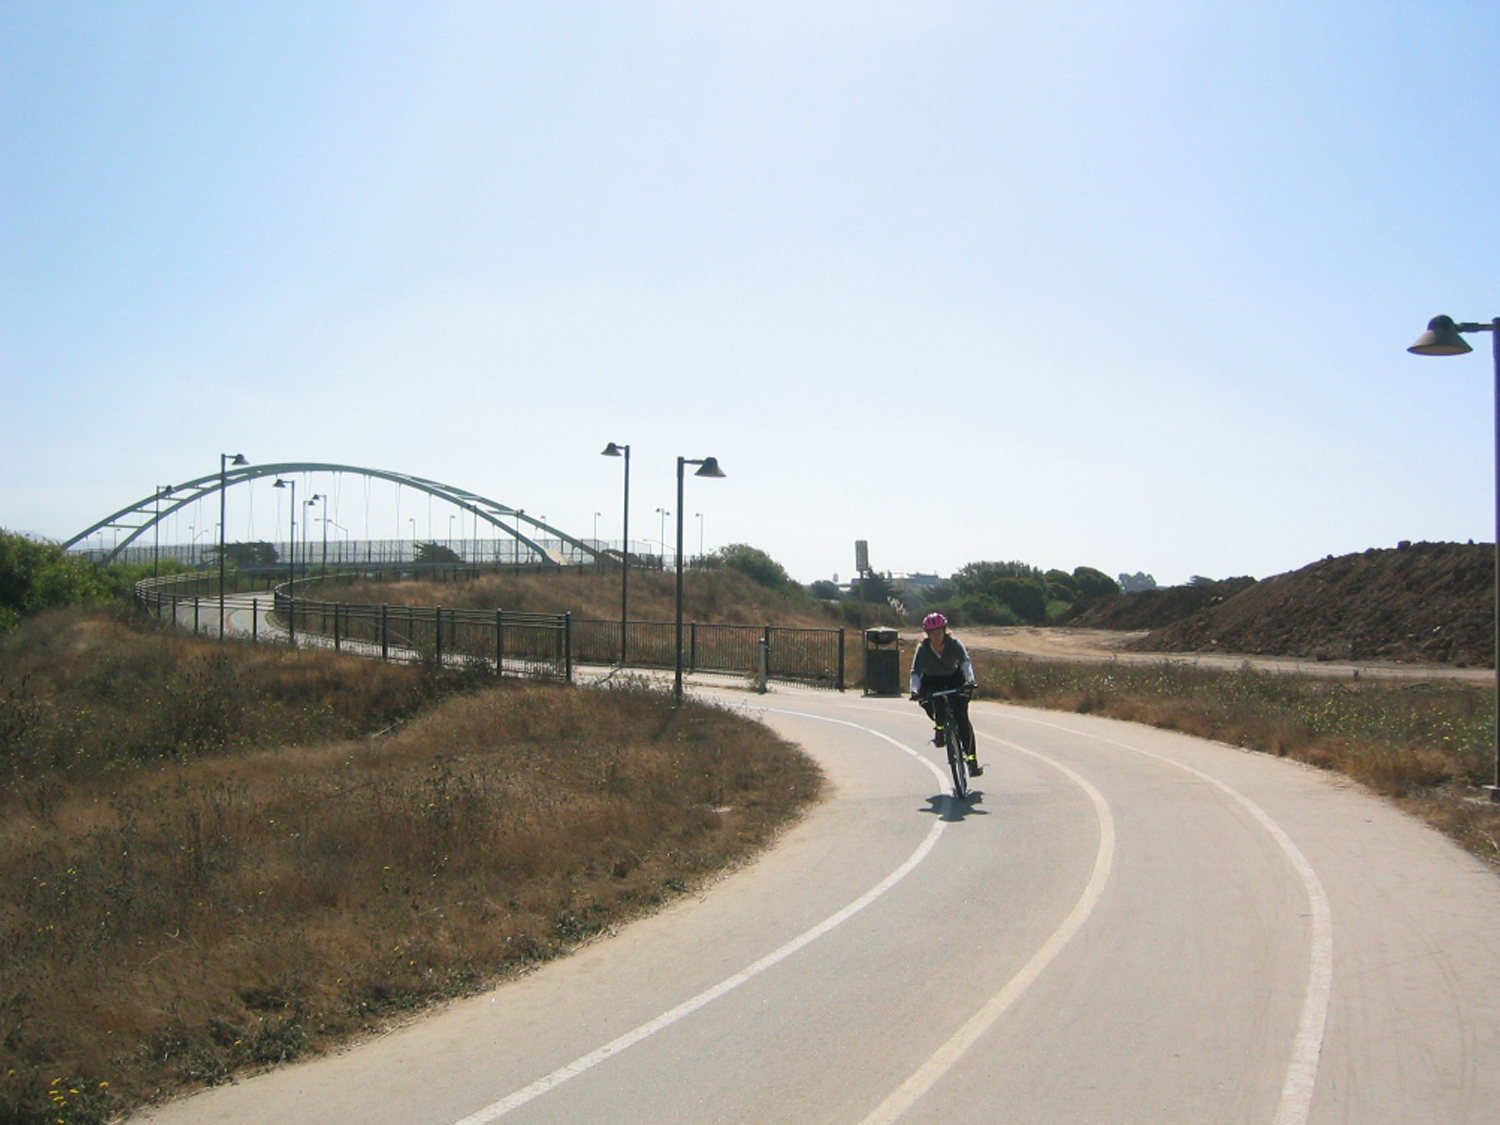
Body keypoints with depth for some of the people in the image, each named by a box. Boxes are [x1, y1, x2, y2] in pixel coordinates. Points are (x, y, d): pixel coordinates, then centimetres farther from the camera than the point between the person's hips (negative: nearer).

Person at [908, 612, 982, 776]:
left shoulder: (954, 644, -25)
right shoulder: (923, 649, -25)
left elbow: (966, 661, -39)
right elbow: (916, 672, -33)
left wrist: (970, 679, -58)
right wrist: (915, 690, -53)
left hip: (955, 678, -1)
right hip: (932, 681, 1)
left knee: (962, 717, -15)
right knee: (925, 701, -29)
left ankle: (972, 759, -11)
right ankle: (940, 726, 4)